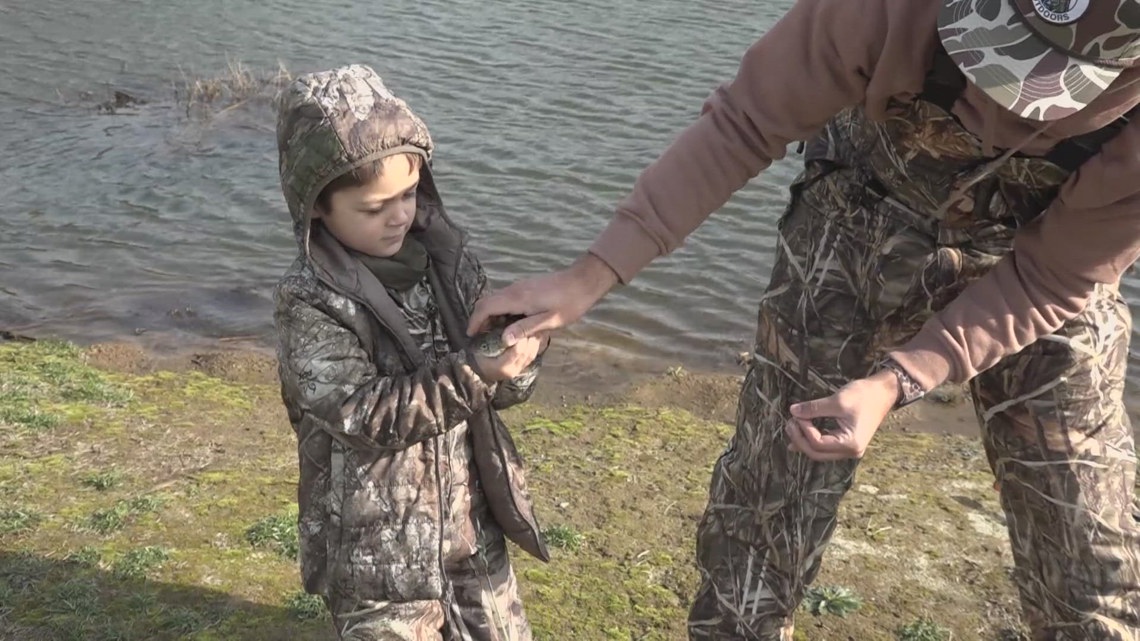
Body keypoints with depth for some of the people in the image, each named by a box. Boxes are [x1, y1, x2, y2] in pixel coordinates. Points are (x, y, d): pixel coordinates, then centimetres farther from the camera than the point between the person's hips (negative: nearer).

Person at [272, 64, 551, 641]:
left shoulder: (443, 257, -1)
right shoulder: (308, 301, -16)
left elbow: (499, 387, 4)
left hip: (470, 520, 5)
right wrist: (470, 378, -30)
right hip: (375, 548, -5)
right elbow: (363, 415, -23)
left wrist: (520, 351, -19)